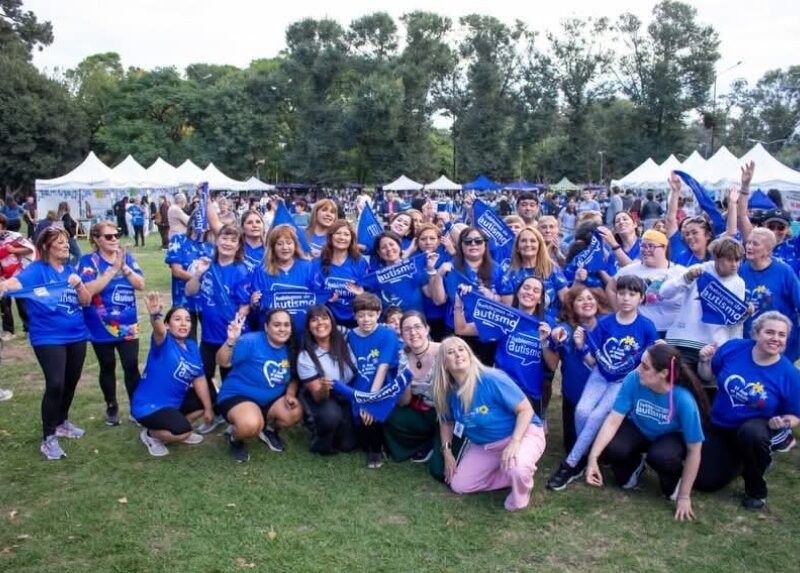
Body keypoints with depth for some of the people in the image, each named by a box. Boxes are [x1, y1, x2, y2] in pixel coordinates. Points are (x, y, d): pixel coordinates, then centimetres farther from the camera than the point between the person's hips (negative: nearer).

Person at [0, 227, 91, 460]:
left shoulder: (71, 270, 7)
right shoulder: (37, 269, -9)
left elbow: (86, 301, 4)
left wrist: (79, 284, -15)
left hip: (76, 335, 6)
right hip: (48, 338, -6)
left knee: (71, 382, 15)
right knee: (55, 385, -15)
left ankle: (62, 422, 38)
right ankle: (48, 438, -3)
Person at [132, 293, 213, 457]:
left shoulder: (192, 347, 1)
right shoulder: (164, 342, -19)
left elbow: (199, 379, 4)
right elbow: (159, 331, -44)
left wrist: (208, 408, 4)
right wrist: (156, 315, -67)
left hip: (176, 401, 8)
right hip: (148, 406, -8)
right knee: (183, 431, -27)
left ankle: (178, 430, 22)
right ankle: (150, 434, 3)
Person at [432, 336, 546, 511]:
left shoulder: (492, 379, -28)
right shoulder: (449, 392, -9)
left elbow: (526, 409, -24)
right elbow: (447, 422, 12)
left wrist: (514, 442, -35)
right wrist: (447, 451, 3)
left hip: (523, 433, -6)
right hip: (484, 446, 7)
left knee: (516, 468, -39)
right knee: (459, 486, 1)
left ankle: (521, 493, -1)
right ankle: (513, 475, 13)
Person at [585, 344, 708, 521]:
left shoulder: (684, 400, -34)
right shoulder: (634, 379, -29)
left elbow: (694, 451, -24)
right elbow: (613, 420, -25)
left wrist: (684, 496, -19)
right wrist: (593, 457, -36)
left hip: (671, 437, -2)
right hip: (639, 429, 2)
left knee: (660, 456, -37)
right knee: (610, 449, -28)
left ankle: (673, 481, 1)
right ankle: (635, 464, 10)